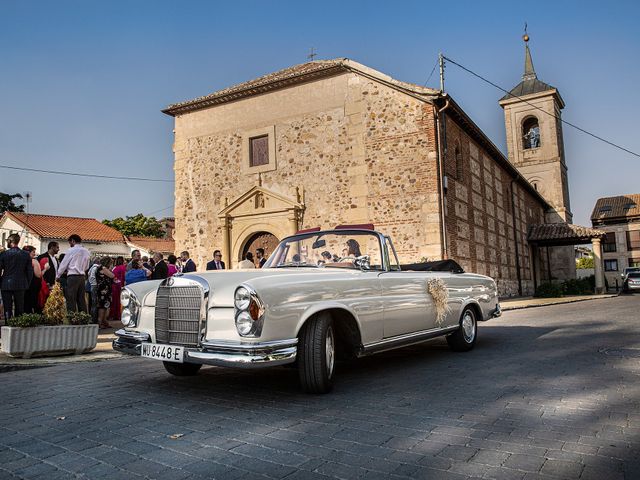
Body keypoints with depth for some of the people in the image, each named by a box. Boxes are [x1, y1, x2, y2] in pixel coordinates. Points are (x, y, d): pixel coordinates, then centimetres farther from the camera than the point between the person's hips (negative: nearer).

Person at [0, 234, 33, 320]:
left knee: (7, 309, 3)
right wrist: (27, 283, 11)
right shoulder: (26, 254, -2)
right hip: (20, 285, 2)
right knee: (20, 309, 10)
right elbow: (30, 271, 1)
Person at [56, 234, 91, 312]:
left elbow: (63, 264, 0)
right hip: (82, 277, 6)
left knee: (71, 300, -3)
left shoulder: (71, 250, -6)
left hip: (72, 277, -5)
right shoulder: (86, 251, 10)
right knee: (81, 300, 8)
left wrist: (57, 276, 10)